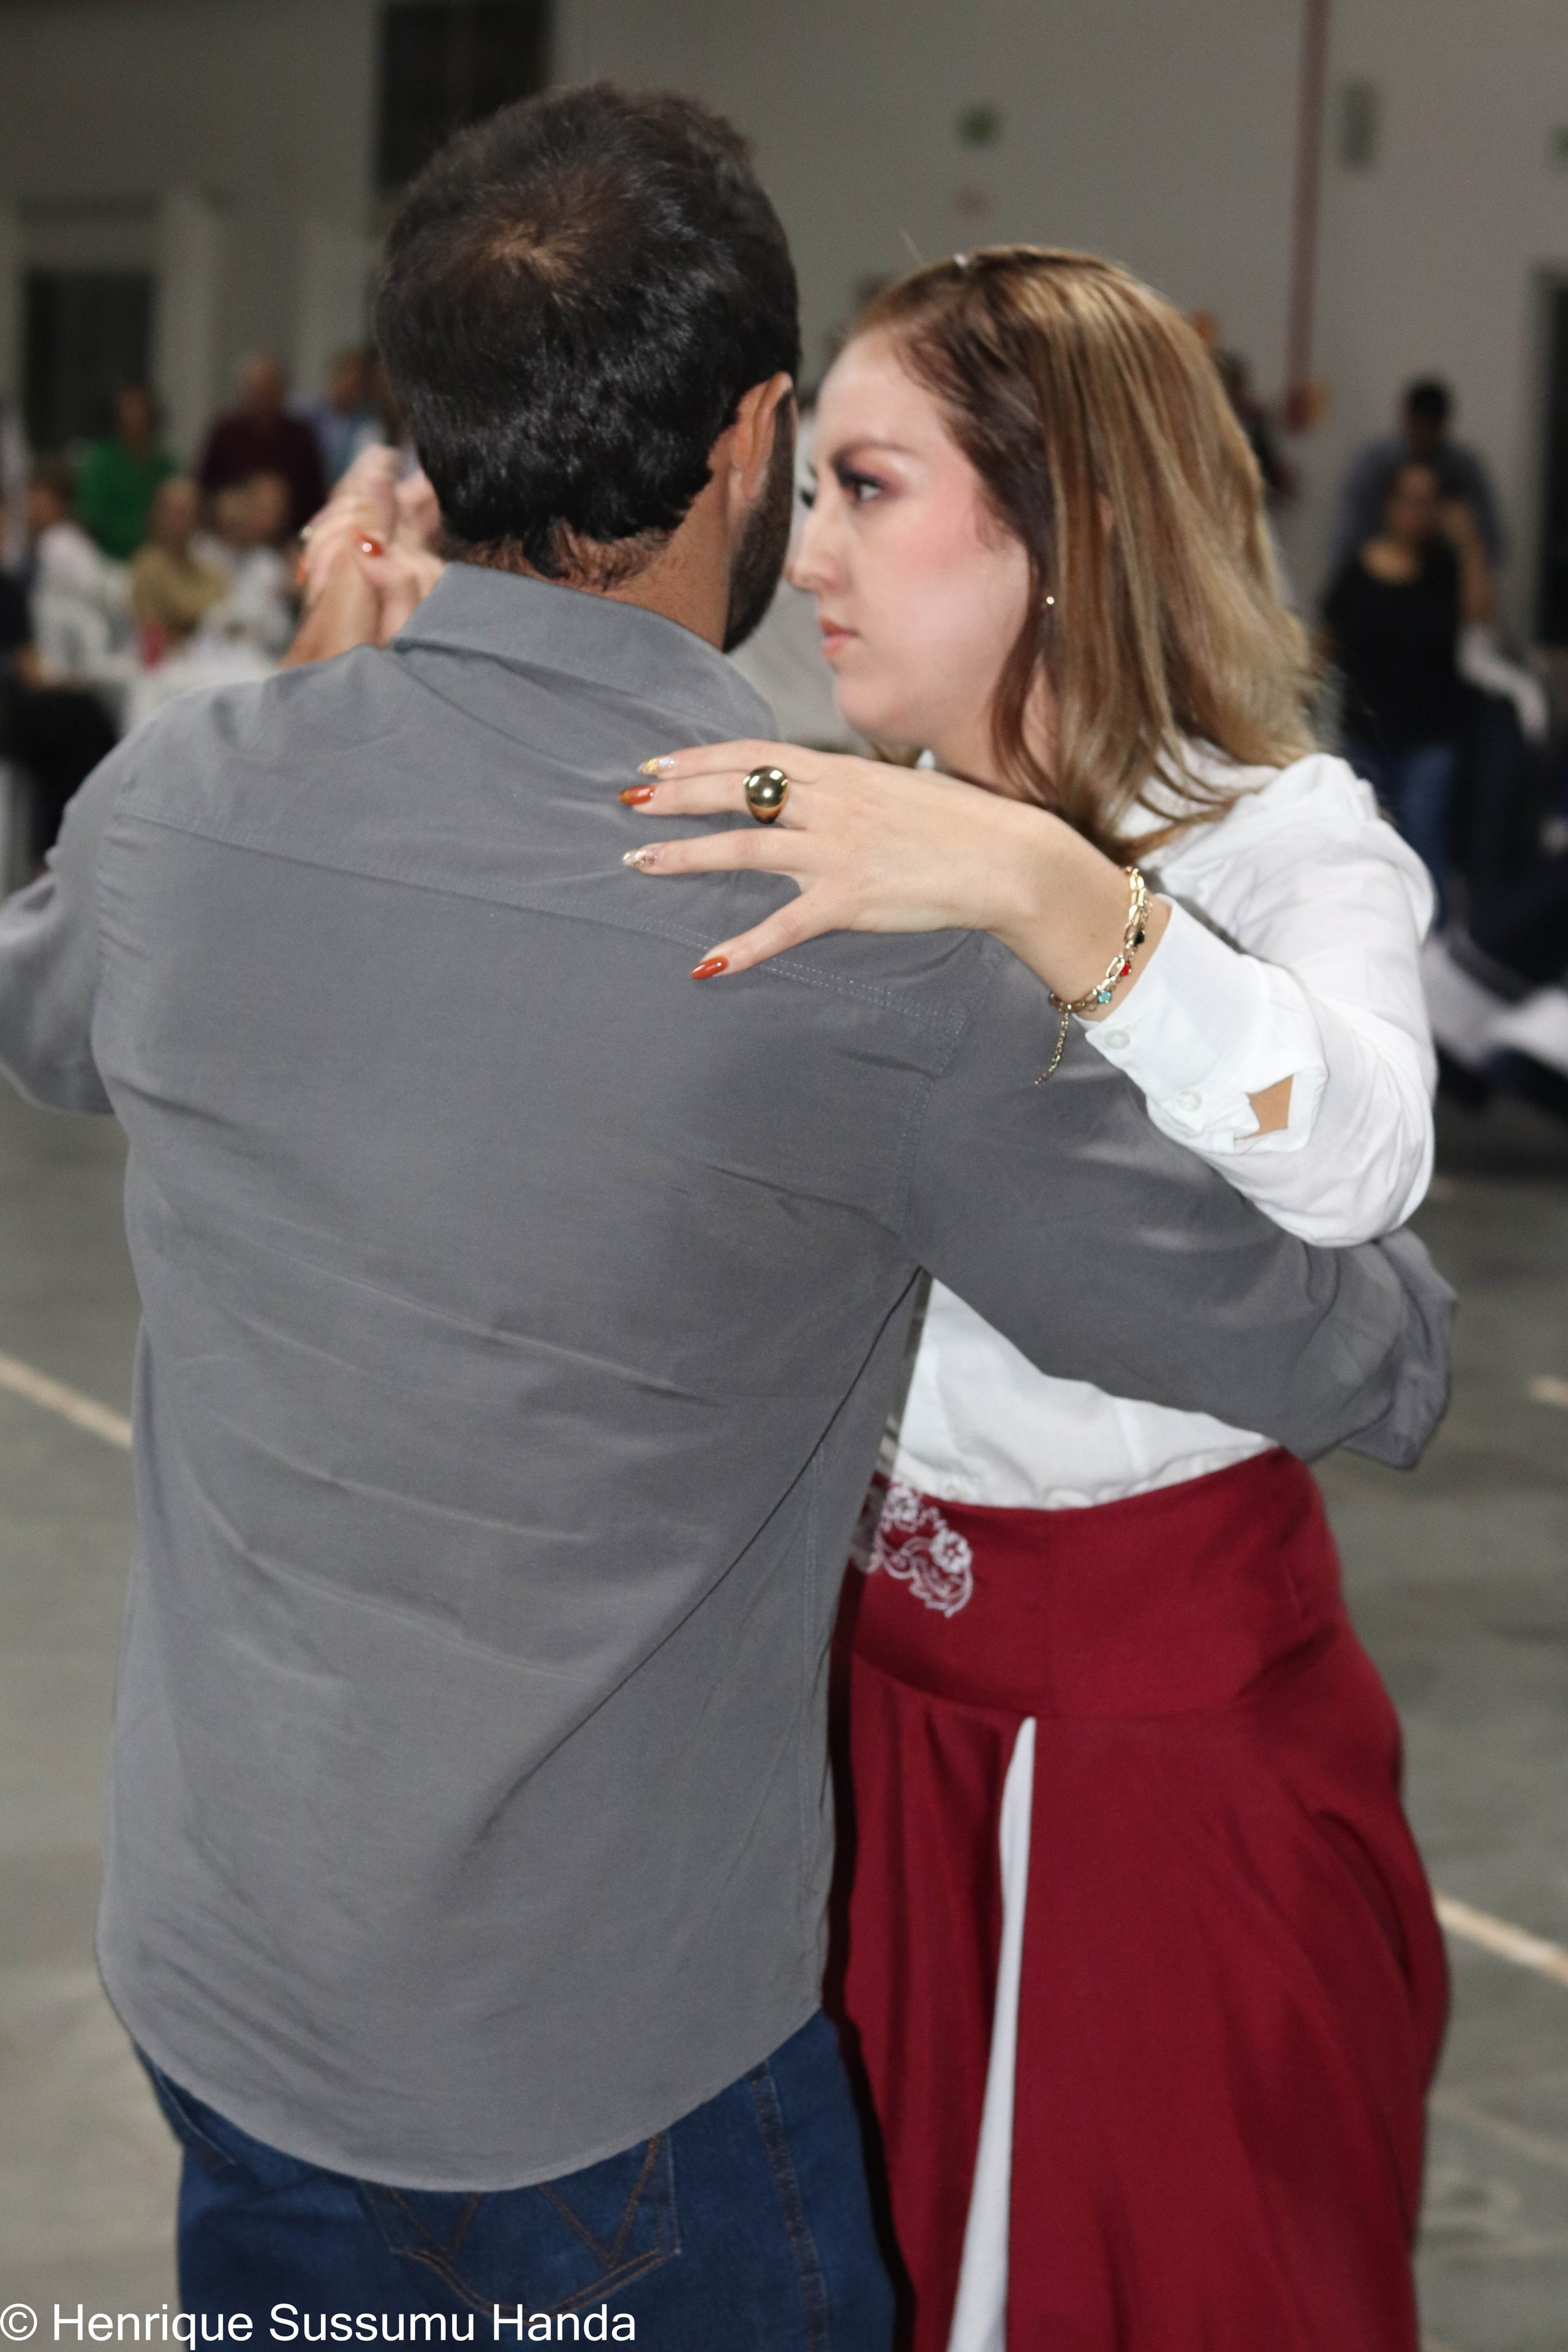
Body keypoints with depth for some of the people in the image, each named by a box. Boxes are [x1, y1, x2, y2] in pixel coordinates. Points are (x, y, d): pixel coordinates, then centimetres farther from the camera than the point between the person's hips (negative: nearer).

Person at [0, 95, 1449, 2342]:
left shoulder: (183, 800, -10)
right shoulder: (881, 936, -23)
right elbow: (1356, 1365, -11)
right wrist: (1401, 1290, 13)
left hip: (212, 1989, 5)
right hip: (606, 2081, -4)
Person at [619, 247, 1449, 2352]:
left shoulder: (1280, 835, -14)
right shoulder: (850, 840, 5)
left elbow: (1351, 1156, -35)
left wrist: (1039, 886, -49)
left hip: (1170, 1736, -5)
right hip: (875, 1689, 5)